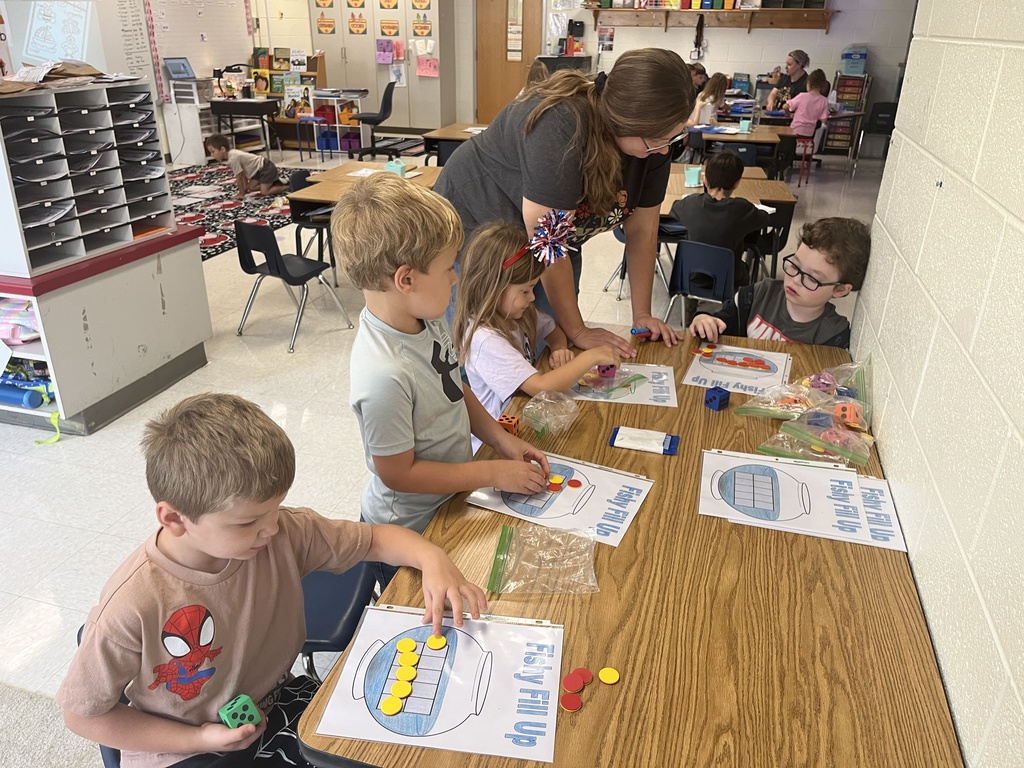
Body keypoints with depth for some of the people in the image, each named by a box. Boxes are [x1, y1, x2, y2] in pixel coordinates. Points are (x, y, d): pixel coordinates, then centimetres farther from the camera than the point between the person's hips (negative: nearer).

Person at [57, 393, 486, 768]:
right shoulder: (131, 609, -29)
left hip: (276, 703, 3)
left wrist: (432, 558, -25)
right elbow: (83, 714, -12)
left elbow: (375, 539, -6)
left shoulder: (285, 534, -19)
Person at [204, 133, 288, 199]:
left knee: (264, 192, -16)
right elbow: (243, 174, 13)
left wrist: (241, 193, -7)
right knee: (251, 187, 14)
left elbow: (239, 178, -18)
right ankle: (273, 181, 23)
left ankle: (288, 186, -6)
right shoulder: (233, 153, 4)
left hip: (266, 169, -10)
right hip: (260, 170, 10)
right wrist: (245, 188, 15)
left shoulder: (233, 159, -26)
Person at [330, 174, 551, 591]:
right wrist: (493, 473, -20)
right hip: (410, 532, -7)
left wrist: (500, 438, -5)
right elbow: (398, 473, -27)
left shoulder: (428, 320, -10)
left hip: (451, 503, 7)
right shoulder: (384, 375, -37)